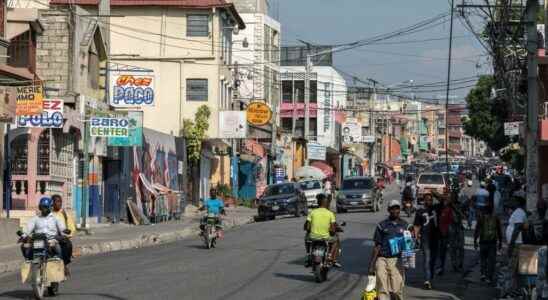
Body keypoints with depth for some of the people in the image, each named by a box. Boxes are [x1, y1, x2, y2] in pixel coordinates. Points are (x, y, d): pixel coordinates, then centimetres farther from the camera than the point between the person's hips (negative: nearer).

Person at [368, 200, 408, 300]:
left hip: (396, 261, 1)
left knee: (397, 290, -3)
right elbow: (377, 246, 8)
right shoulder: (382, 226, 8)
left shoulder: (405, 225, 11)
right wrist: (371, 264, 4)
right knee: (382, 289, -9)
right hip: (382, 260, -1)